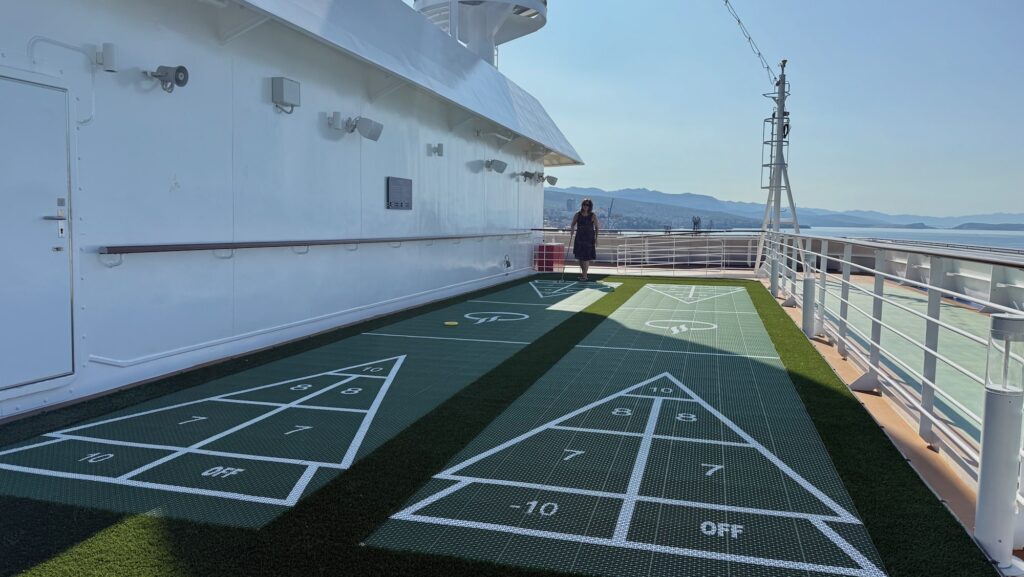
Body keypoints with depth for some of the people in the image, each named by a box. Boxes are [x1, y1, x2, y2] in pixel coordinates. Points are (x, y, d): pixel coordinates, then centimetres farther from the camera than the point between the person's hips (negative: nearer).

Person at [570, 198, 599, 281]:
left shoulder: (593, 216, -3)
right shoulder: (577, 214, 4)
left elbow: (597, 227, -1)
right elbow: (573, 224, 12)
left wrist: (596, 238, -6)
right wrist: (572, 228, -10)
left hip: (589, 238, -3)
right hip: (579, 237, 4)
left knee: (586, 257, -7)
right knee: (579, 256, 7)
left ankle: (584, 275, -1)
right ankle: (583, 273, 24)